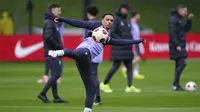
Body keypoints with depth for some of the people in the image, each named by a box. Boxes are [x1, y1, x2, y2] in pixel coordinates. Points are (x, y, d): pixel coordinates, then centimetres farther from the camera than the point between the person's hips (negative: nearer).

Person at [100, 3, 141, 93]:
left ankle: (130, 86, -5)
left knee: (129, 66, -1)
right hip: (118, 48, -8)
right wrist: (122, 40, -18)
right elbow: (112, 33, -14)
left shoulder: (127, 21, 15)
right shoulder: (116, 20, -7)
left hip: (127, 48, 8)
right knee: (116, 66, -7)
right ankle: (104, 84, 5)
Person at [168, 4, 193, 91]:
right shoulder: (173, 19, -12)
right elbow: (172, 33, -20)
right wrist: (177, 45, -24)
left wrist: (189, 20, 10)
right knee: (182, 64, -15)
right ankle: (175, 84, -14)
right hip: (176, 46, -10)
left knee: (179, 65, 9)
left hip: (181, 46, 10)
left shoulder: (180, 19, 16)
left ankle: (176, 85, 12)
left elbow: (186, 29, 23)